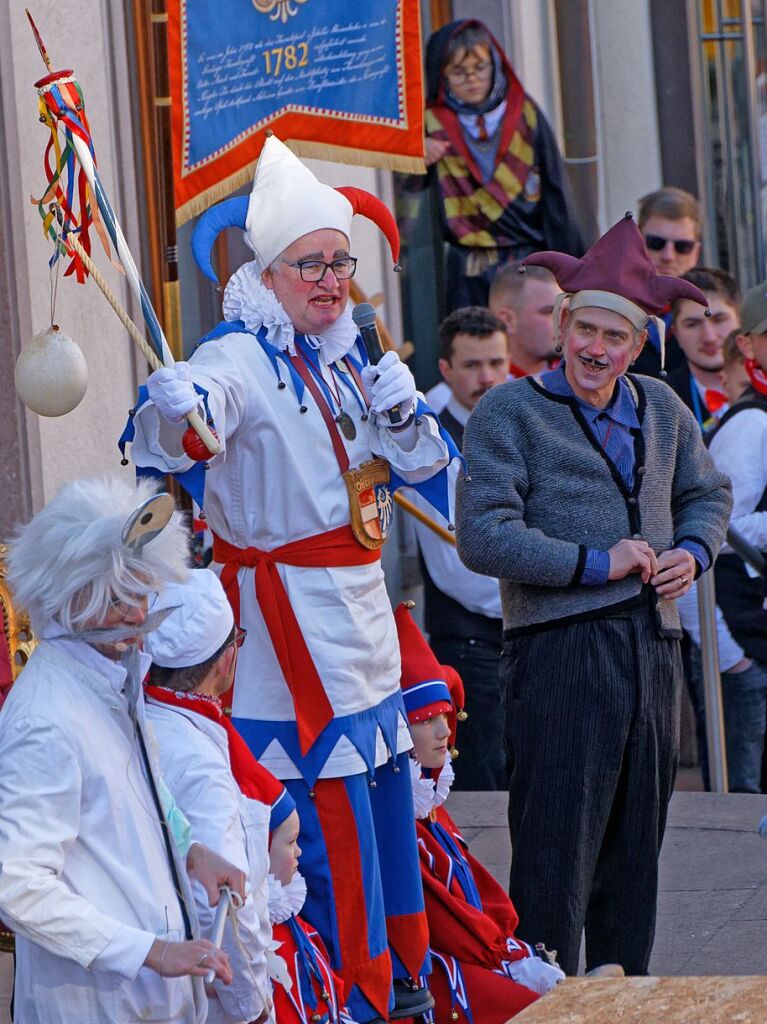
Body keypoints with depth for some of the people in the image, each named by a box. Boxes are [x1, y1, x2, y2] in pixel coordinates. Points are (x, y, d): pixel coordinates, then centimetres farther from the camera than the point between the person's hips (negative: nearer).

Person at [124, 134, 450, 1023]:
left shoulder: (347, 356, 11)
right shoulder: (243, 358, -15)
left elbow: (423, 461, 16)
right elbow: (172, 439, -34)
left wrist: (400, 405, -5)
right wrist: (172, 410, -58)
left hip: (361, 600, 8)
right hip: (287, 608, -8)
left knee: (385, 788, 17)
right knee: (331, 809, -8)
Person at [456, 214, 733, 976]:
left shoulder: (661, 409, 15)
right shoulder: (510, 412, -4)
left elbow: (707, 492, 29)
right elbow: (483, 537, -12)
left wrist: (693, 552, 8)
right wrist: (595, 565, -12)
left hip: (654, 649, 6)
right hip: (560, 651, -6)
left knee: (637, 844, 11)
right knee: (556, 850, -8)